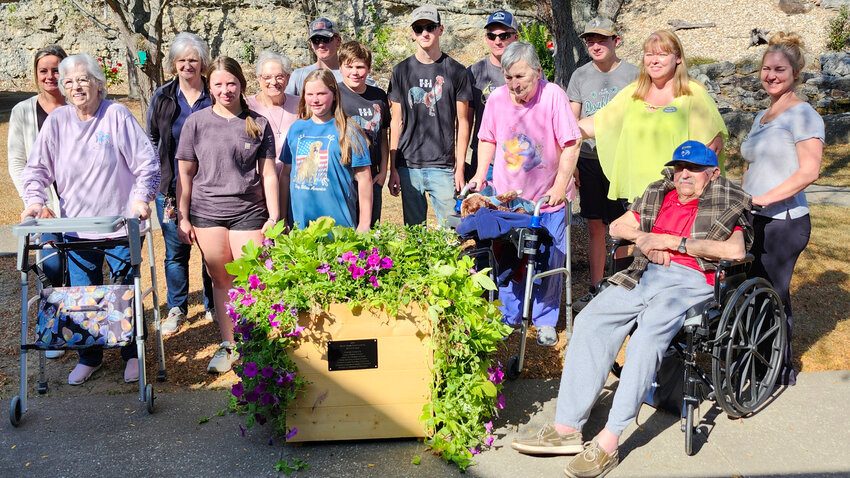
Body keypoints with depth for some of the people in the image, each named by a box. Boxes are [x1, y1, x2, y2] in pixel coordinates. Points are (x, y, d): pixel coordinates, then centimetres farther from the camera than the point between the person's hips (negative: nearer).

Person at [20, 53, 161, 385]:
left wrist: (141, 197, -17)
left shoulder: (117, 115, -6)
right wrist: (34, 200, -6)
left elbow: (147, 161, -6)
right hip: (76, 226, 3)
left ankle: (132, 354, 24)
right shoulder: (57, 121, 3)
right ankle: (89, 356, 26)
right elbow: (37, 168, 8)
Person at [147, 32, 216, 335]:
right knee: (175, 252, 7)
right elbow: (152, 140, 14)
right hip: (171, 188, 1)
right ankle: (177, 308, 22)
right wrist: (159, 178, 5)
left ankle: (213, 306, 22)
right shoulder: (162, 97, 6)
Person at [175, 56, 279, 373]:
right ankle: (227, 346, 20)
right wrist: (182, 217, 4)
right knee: (221, 281, 8)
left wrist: (274, 217, 1)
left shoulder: (258, 124, 5)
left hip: (249, 213, -1)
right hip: (207, 213, 1)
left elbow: (268, 174, 6)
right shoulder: (196, 123, 5)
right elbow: (185, 174, 8)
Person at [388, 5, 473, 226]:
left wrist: (460, 167, -3)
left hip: (443, 167, -1)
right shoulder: (402, 71, 7)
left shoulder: (456, 71, 4)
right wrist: (392, 170, 3)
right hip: (408, 167, 1)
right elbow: (396, 122, 8)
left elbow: (462, 123, 4)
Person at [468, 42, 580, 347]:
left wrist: (560, 186, -13)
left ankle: (545, 321, 20)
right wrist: (480, 174, 3)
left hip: (548, 198, -2)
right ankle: (508, 317, 26)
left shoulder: (553, 95, -12)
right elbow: (488, 139, 13)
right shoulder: (496, 98, -2)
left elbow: (570, 144, -10)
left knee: (548, 263, 4)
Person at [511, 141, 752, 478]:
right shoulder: (658, 194, 24)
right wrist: (643, 238, 4)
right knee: (591, 320, -20)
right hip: (645, 274, 5)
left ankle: (608, 441, -35)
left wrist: (671, 241, -9)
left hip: (690, 280, -5)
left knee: (649, 332, -34)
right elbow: (617, 227, 27)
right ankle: (567, 428, -22)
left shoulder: (727, 204, 9)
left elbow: (735, 251, -9)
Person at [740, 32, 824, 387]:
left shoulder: (803, 115, -8)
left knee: (773, 296, -2)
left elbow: (809, 172, -17)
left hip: (785, 221, -7)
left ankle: (782, 370, 12)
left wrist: (763, 198, -21)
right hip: (755, 221, 7)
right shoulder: (761, 117, 18)